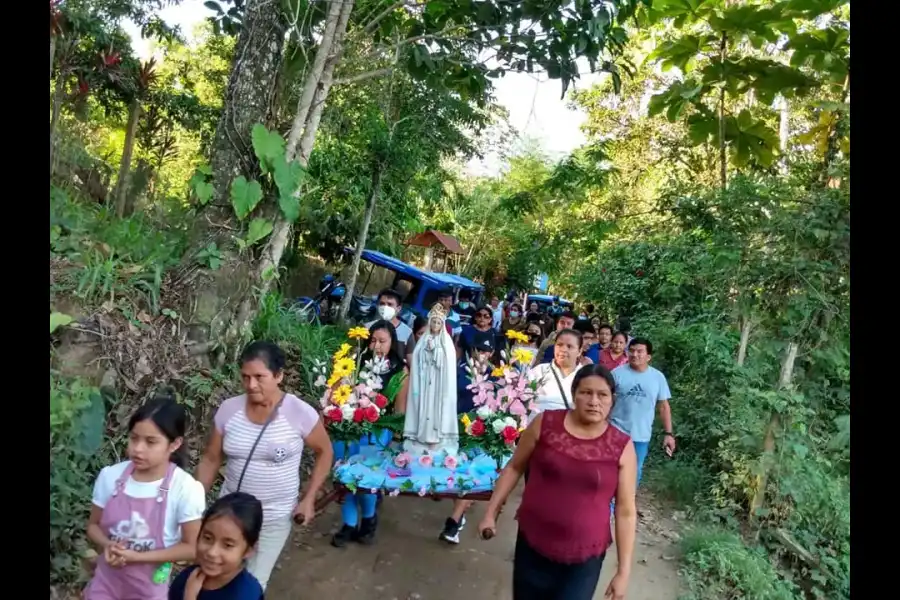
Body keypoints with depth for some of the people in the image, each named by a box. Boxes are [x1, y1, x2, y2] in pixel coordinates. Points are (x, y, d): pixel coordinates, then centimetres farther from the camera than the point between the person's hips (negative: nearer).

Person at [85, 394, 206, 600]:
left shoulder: (186, 489, -23)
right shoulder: (110, 476, -13)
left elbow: (191, 548, -15)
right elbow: (93, 525, 1)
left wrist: (138, 557, -22)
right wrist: (108, 545, -19)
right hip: (106, 581, 3)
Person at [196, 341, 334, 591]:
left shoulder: (300, 412, -19)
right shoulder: (228, 409, -10)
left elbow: (324, 452, -5)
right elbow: (210, 460, 2)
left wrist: (308, 499, -8)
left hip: (275, 517, -2)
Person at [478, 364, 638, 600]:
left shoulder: (622, 447, -9)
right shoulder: (545, 423, -8)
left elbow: (626, 512, -4)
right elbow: (514, 468, 4)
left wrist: (623, 571, -2)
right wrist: (491, 512, 5)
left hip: (584, 559, -1)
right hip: (532, 547, 1)